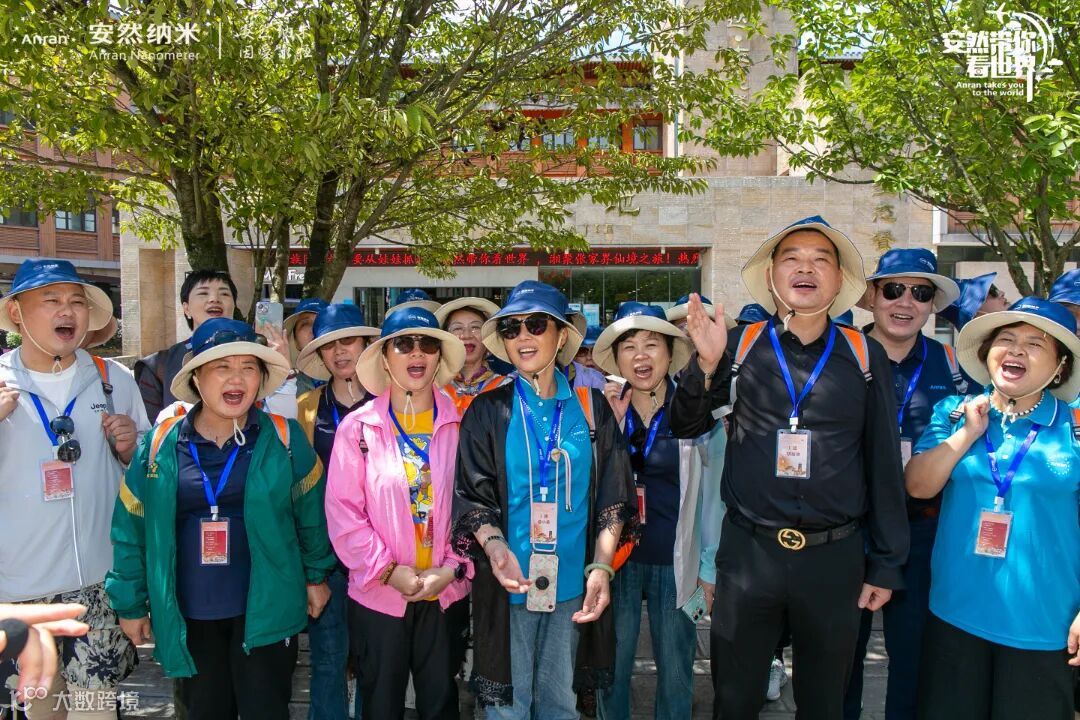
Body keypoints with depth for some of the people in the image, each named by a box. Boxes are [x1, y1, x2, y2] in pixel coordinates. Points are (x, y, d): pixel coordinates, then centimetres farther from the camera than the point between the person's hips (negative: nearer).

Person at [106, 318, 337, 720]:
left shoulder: (283, 437, -8)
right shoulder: (161, 443, -4)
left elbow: (311, 512, 2)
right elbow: (131, 528, 3)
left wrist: (315, 575, 7)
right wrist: (130, 602, 7)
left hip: (265, 609, -2)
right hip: (189, 616, 2)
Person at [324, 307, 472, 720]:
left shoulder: (461, 425, -3)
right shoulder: (357, 428, -6)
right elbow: (342, 511, -8)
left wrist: (452, 568, -12)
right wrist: (388, 570, -14)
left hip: (446, 594, 1)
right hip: (378, 596, -1)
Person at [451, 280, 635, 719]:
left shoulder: (591, 407, 3)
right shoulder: (488, 411, -1)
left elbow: (613, 497, 3)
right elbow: (470, 496, -3)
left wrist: (601, 566, -8)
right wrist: (494, 545, -22)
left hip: (572, 584, 2)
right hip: (509, 585, -1)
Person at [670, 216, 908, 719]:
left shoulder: (865, 355, 0)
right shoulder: (740, 345, -1)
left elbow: (884, 465, 4)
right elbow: (686, 427, 3)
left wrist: (886, 563, 6)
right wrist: (706, 363, -14)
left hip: (834, 558, 1)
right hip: (748, 551, 0)